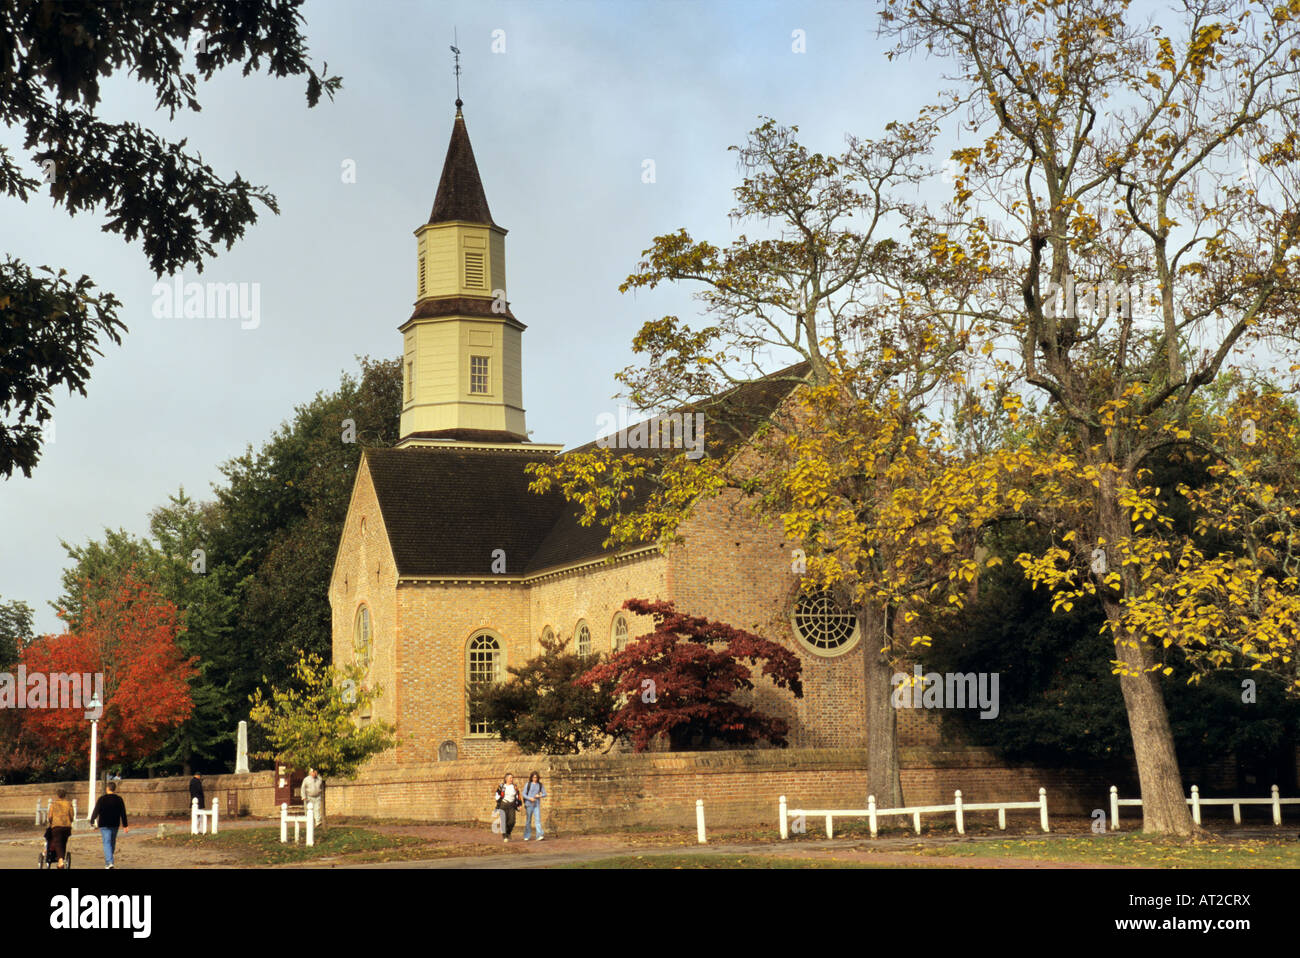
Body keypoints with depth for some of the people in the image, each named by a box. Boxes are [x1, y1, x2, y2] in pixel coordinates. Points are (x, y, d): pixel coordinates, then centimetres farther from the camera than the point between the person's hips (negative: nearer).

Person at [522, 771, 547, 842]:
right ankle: (526, 836, 18)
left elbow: (545, 794, 8)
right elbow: (524, 794, -1)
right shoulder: (528, 785, 0)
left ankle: (539, 836, -22)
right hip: (529, 804, -1)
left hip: (537, 805, 1)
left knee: (538, 819, -13)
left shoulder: (540, 785, 6)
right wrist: (530, 798, -17)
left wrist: (540, 796, -12)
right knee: (528, 820, 5)